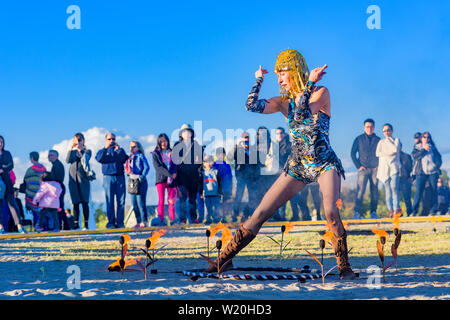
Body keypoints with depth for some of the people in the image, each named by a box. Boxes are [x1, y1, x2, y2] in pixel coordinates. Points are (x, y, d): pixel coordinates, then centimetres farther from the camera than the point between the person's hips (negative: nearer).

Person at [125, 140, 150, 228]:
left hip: (140, 181, -7)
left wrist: (141, 176, -17)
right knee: (134, 203, 7)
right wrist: (129, 174, 4)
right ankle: (138, 221, 13)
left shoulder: (141, 156, -2)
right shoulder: (129, 158, 15)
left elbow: (146, 167, -10)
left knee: (140, 202, -9)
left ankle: (144, 221, -4)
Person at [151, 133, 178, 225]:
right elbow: (158, 167, -6)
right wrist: (170, 174, -14)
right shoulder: (155, 153, 6)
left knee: (171, 201, -3)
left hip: (171, 180, 2)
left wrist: (171, 177, -11)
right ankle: (161, 220, -4)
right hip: (161, 179, -2)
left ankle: (172, 220, 1)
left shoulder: (172, 152, 14)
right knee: (161, 201, -7)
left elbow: (175, 165, 6)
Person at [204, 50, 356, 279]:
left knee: (330, 211, -29)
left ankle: (344, 267, -16)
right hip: (297, 166, 4)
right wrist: (259, 80, 3)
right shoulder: (284, 102, 6)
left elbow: (300, 115, -23)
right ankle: (225, 258, 7)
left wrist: (309, 83, -20)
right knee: (260, 213, -1)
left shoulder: (321, 93, -7)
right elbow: (252, 106, -8)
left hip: (325, 164, -4)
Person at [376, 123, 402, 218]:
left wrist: (389, 139, 6)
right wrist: (388, 153, 0)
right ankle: (390, 210, -8)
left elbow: (395, 149, -5)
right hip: (384, 167, 2)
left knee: (394, 187, -17)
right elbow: (377, 153, 7)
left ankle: (396, 209, -19)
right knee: (388, 189, -5)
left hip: (394, 166, -2)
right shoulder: (381, 142, 21)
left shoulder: (396, 140, 15)